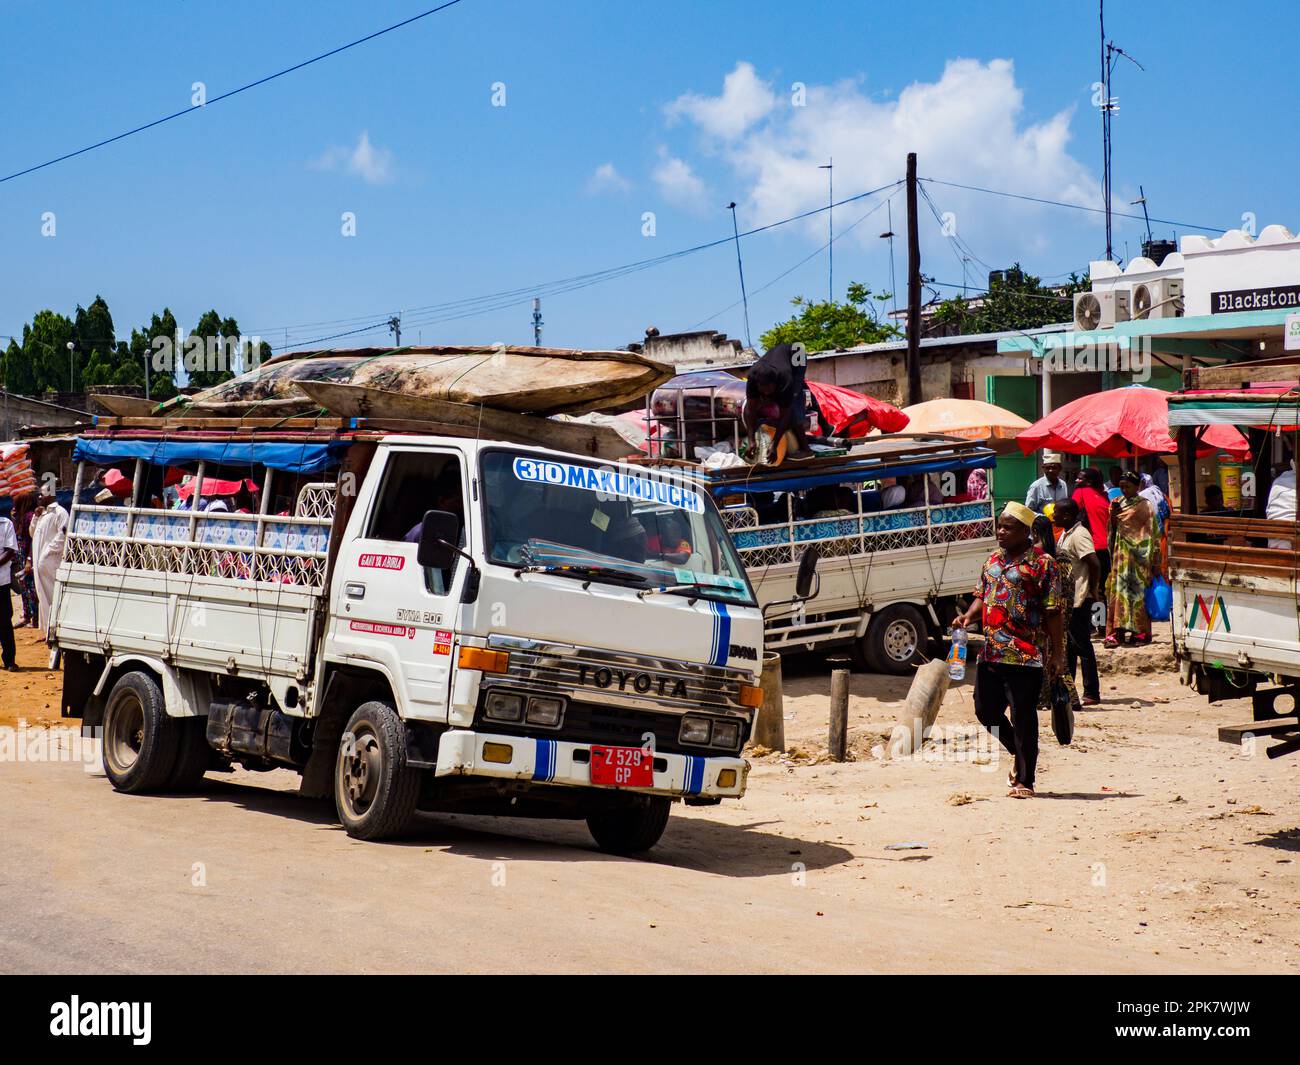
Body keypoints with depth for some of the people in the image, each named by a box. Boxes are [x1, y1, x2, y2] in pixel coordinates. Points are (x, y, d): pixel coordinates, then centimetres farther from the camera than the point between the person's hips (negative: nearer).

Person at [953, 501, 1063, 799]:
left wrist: (1056, 654, -10)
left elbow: (1053, 612, -8)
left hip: (1026, 656, -7)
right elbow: (982, 595, 23)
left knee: (1023, 718, -2)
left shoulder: (1041, 563, -7)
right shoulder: (993, 560, 14)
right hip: (991, 652, 7)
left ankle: (1025, 781, 8)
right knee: (985, 710, 12)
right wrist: (968, 616, 2)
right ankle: (1020, 755, 34)